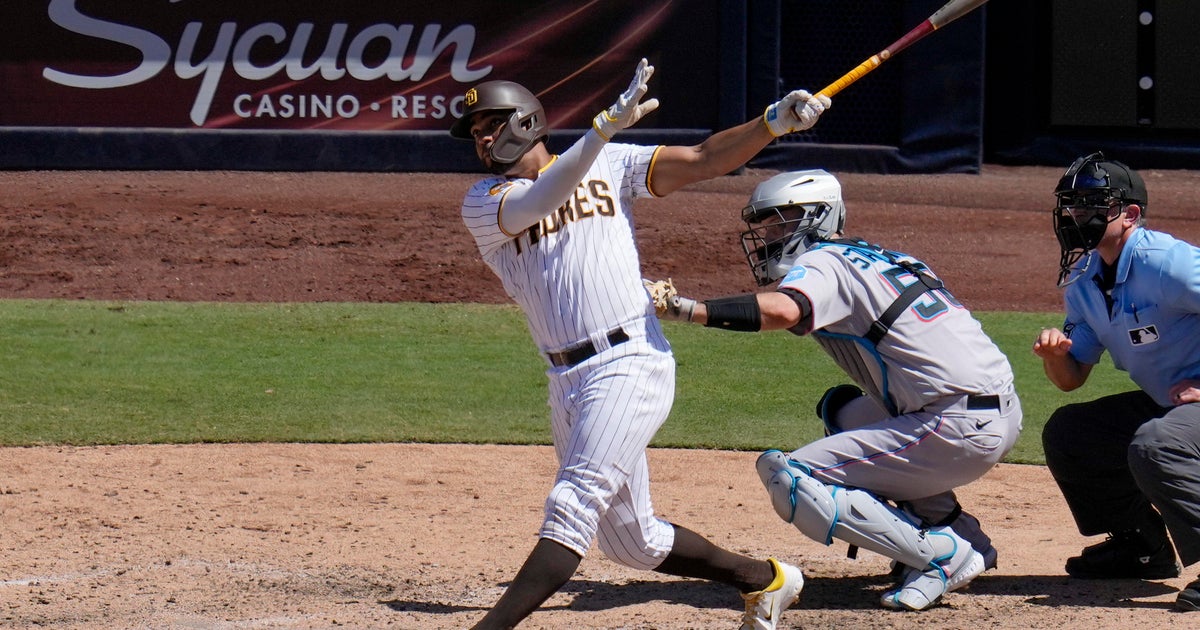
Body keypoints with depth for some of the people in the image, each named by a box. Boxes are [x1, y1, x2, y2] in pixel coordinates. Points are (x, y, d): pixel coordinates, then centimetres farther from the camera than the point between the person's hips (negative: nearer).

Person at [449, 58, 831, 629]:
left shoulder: (608, 165, 7)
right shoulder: (482, 203, 6)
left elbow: (702, 161, 3)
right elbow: (538, 202, -14)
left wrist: (774, 122, -13)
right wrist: (603, 129, -27)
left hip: (631, 363, -5)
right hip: (566, 383, 5)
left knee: (572, 507, -20)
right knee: (632, 541, 12)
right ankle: (766, 581, 31)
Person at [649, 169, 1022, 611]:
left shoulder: (822, 263, -3)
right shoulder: (879, 257, 24)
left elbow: (781, 311, -26)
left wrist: (684, 308, -25)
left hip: (962, 432, -9)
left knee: (788, 481, -8)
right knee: (842, 409, 31)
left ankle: (943, 555, -13)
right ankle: (964, 536, 20)